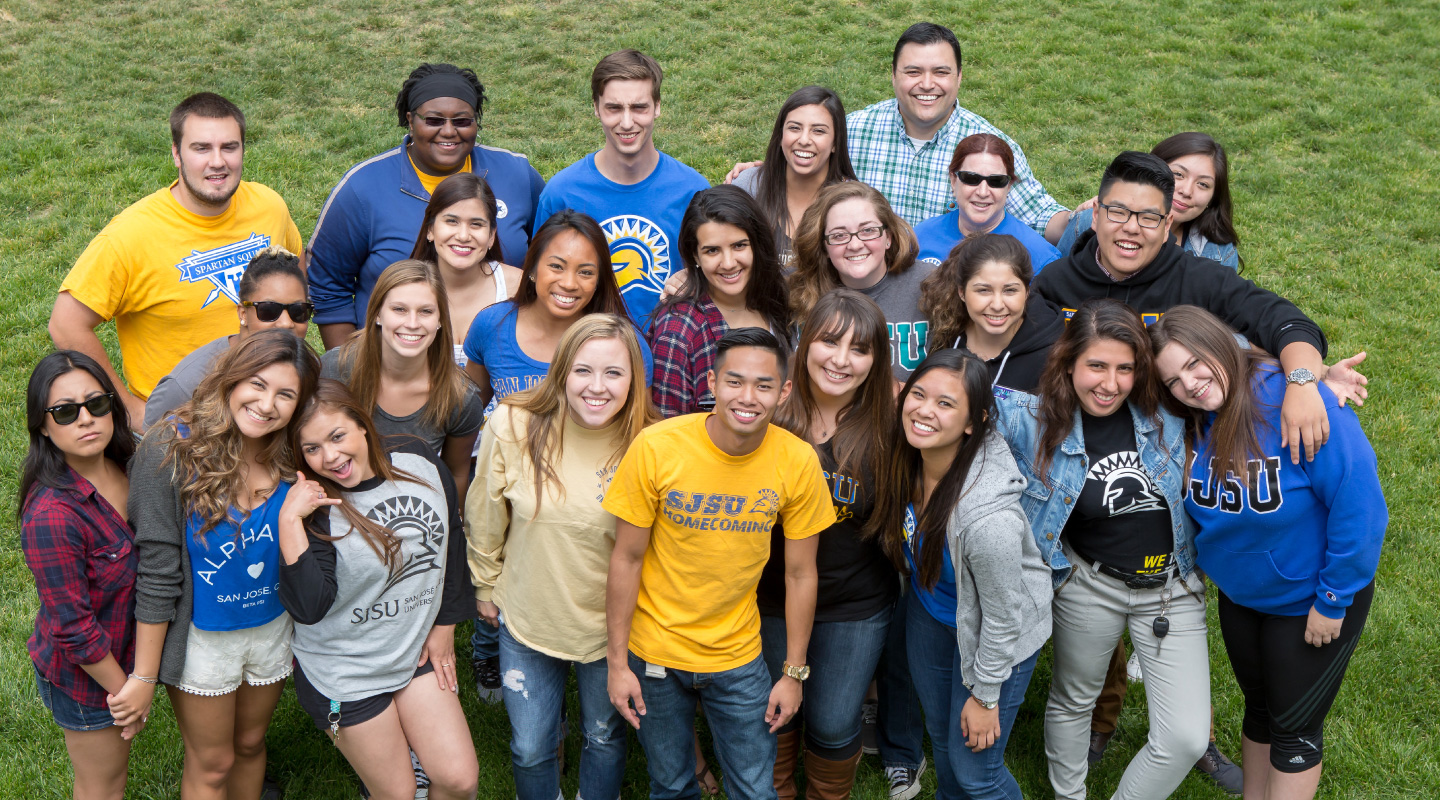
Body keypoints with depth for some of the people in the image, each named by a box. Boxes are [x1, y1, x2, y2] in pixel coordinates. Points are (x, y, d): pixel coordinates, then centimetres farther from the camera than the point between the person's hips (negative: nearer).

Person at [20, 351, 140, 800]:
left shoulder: (125, 468, -10)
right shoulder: (52, 514, -32)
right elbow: (73, 628, -25)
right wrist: (123, 691, -15)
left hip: (125, 654, 7)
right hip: (85, 675, -7)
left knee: (115, 759, 28)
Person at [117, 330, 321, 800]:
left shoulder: (292, 457, -11)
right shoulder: (171, 452, -23)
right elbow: (157, 576, -19)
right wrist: (143, 677, -15)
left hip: (273, 628, 4)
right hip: (202, 636, -3)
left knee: (250, 744, 24)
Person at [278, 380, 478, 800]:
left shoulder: (420, 464, -7)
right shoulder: (313, 506, -17)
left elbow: (451, 546, 8)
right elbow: (309, 607, -28)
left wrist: (444, 626, 10)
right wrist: (289, 521, -33)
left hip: (417, 651, 4)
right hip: (346, 673, -3)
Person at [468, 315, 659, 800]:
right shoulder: (511, 426, -17)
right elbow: (485, 519, -1)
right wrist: (486, 587, 8)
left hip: (610, 626, 0)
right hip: (527, 619, 1)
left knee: (605, 738, 21)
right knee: (530, 748, 16)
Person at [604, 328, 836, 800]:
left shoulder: (798, 463, -14)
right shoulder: (656, 448, -18)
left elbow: (800, 574, -3)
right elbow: (627, 559, -9)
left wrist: (794, 673, 1)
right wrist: (616, 663, -6)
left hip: (739, 657, 1)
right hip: (655, 653, -1)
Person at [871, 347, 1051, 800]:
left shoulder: (988, 515, -40)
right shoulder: (910, 458, -22)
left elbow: (1002, 615, -26)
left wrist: (985, 695, -15)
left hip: (995, 637, -6)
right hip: (930, 611, 6)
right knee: (941, 734, 27)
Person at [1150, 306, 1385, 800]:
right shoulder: (1193, 424, -12)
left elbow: (1359, 503, -28)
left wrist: (1333, 601, -21)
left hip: (1311, 601, -6)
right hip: (1238, 593, 6)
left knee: (1294, 727, 10)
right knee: (1258, 706, 24)